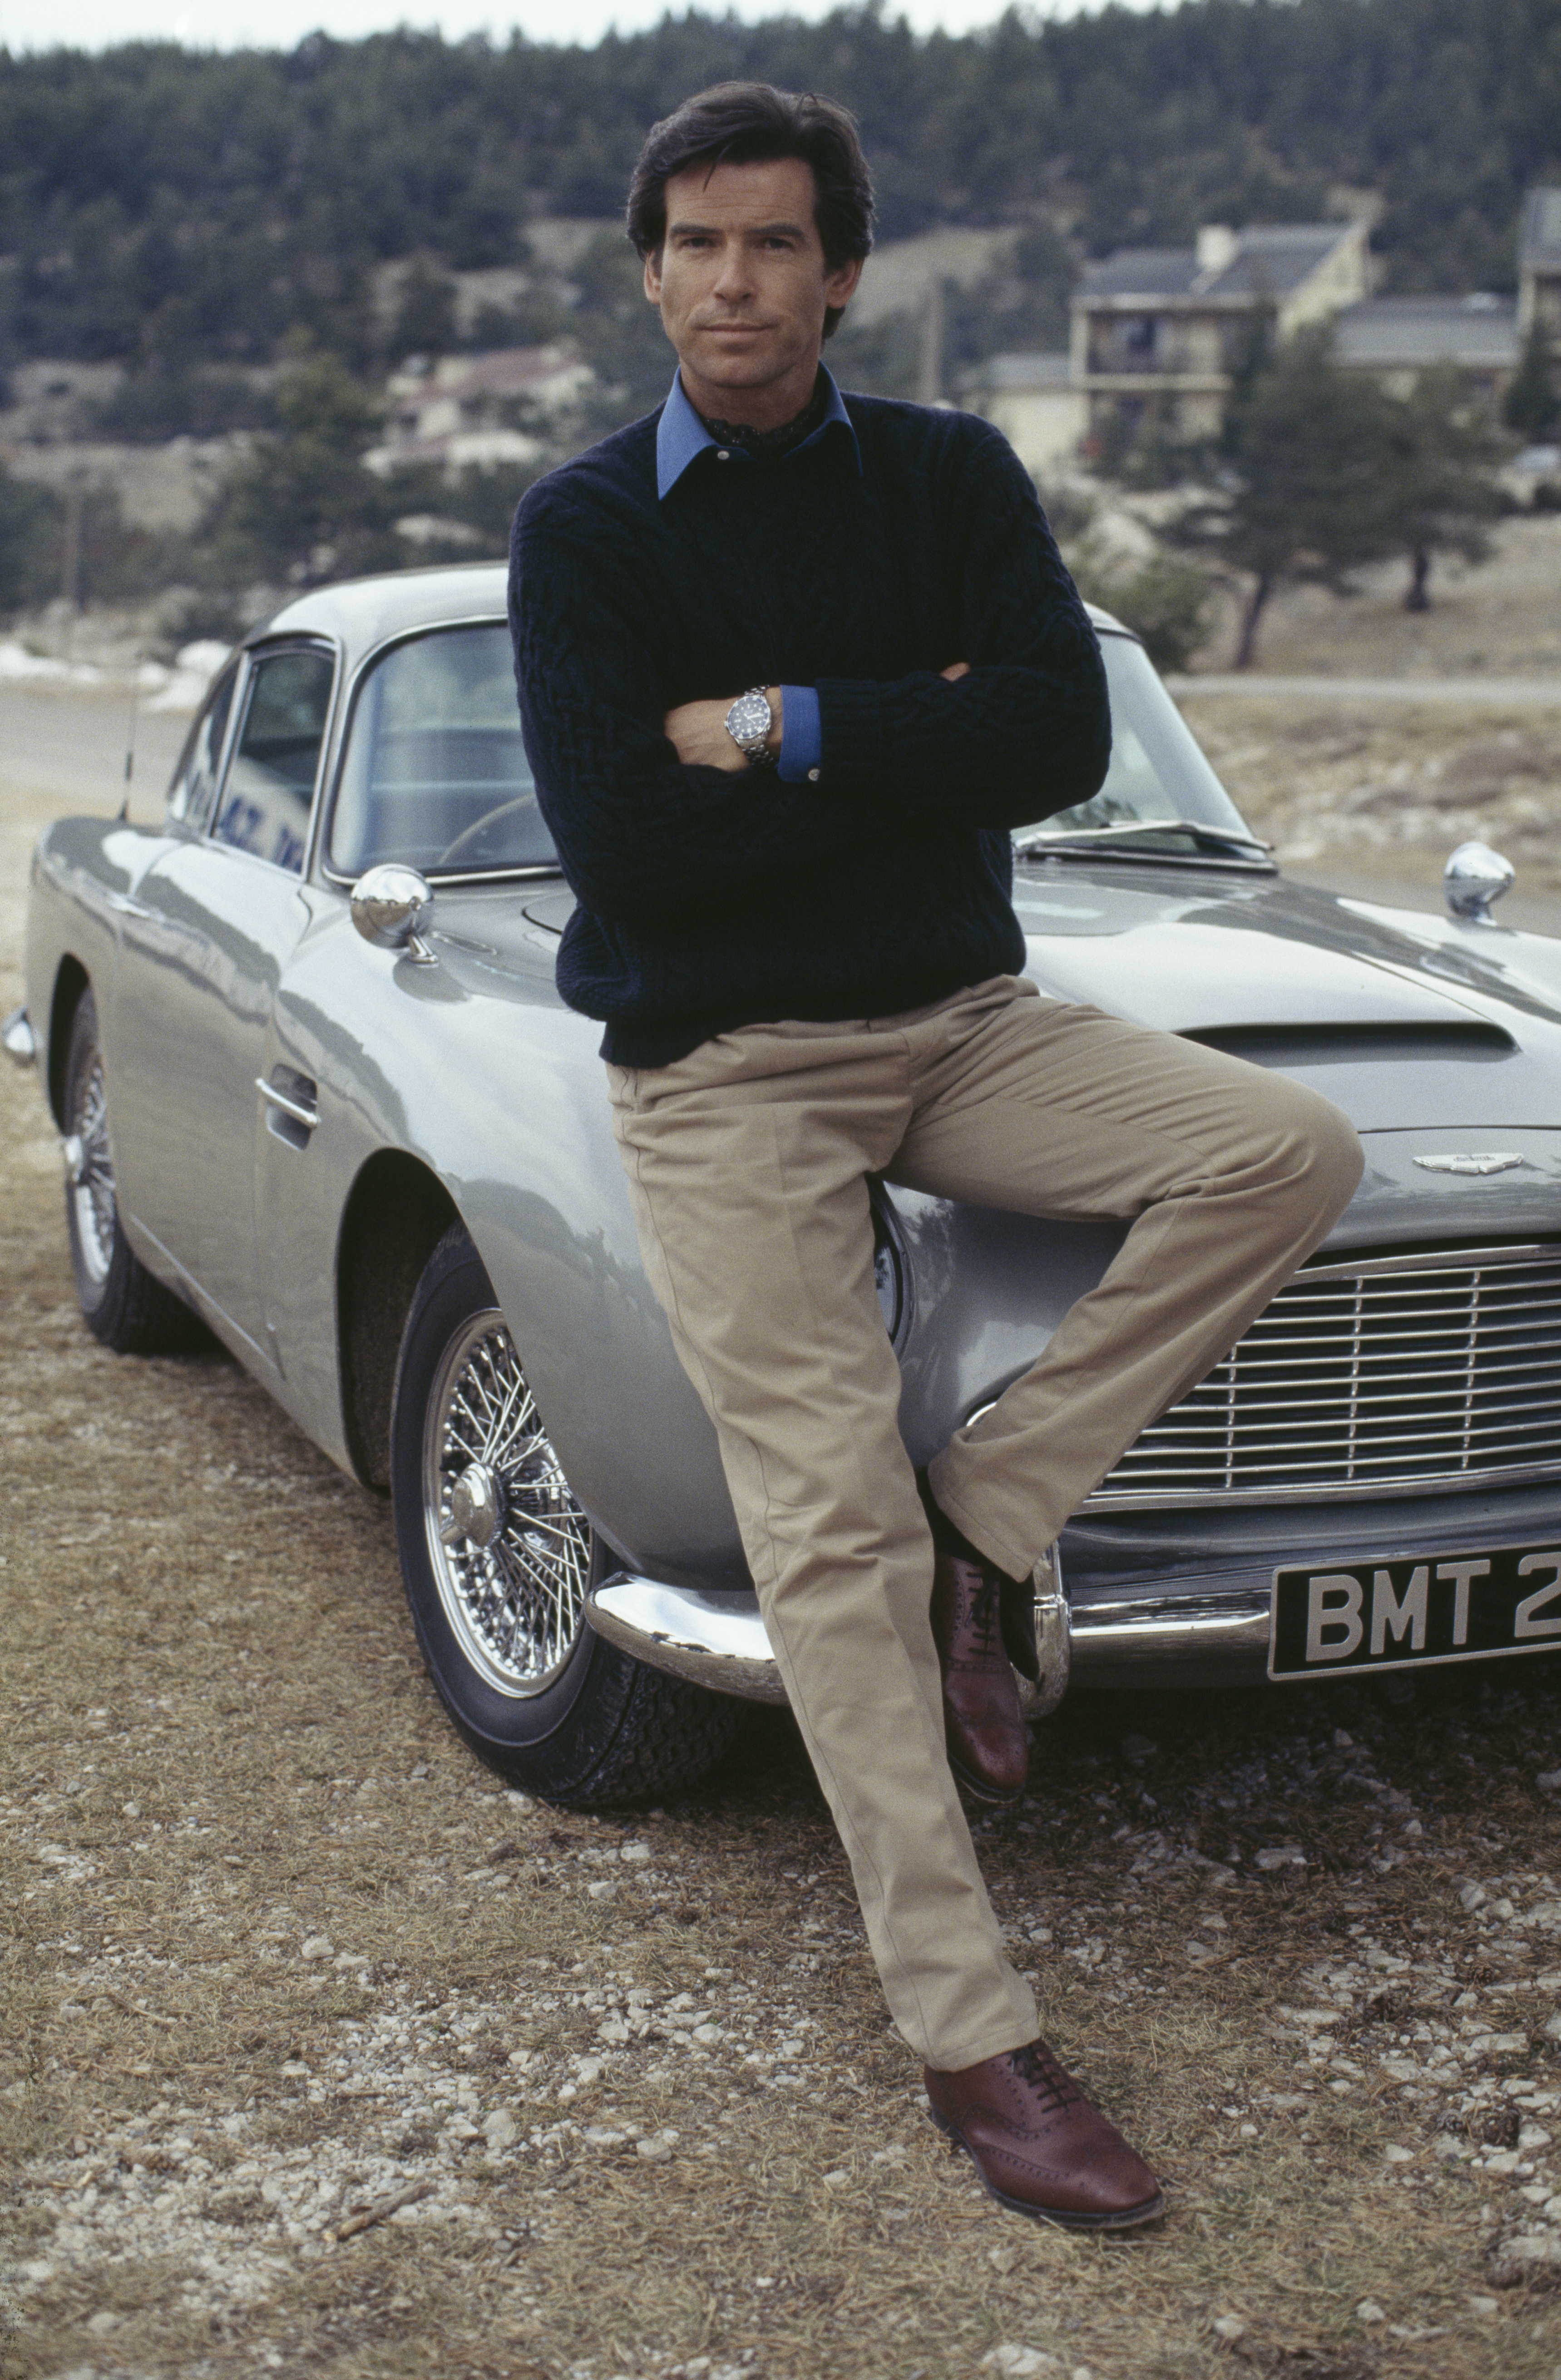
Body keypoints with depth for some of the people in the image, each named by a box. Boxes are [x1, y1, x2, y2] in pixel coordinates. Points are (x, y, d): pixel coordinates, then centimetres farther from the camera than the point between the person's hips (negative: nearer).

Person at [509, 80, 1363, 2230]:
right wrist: (913, 744, -10)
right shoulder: (586, 530, -3)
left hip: (964, 1021, 4)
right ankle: (972, 2039, -3)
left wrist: (778, 727, -15)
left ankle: (987, 1523, -8)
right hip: (722, 1066, -3)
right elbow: (624, 848, -16)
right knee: (834, 1536, -11)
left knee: (1294, 1149, -20)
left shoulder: (952, 477, 4)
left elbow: (1065, 740, -11)